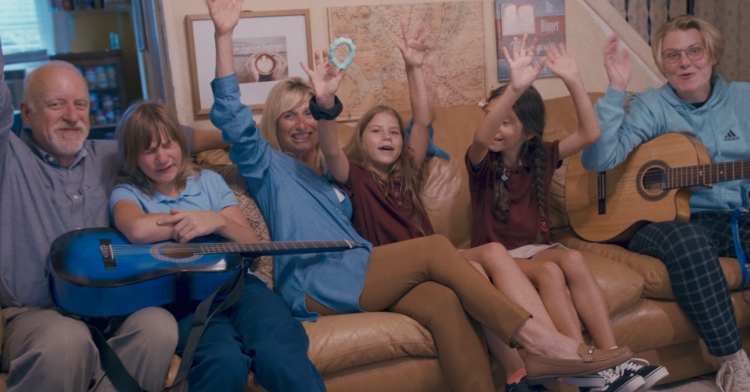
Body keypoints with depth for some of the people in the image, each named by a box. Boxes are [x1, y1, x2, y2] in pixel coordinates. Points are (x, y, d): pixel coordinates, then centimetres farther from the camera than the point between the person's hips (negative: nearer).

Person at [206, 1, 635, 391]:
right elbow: (232, 118, -1)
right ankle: (541, 339, -20)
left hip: (356, 278, 5)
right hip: (314, 284, -5)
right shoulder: (269, 166, 12)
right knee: (436, 247, -21)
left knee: (444, 299, -26)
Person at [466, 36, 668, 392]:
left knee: (573, 259, -30)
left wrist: (572, 80, -17)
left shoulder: (541, 157, 5)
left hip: (535, 248, 4)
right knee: (550, 271, -33)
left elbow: (589, 134, -7)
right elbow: (480, 139, -31)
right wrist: (515, 88, -44)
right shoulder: (482, 163, -6)